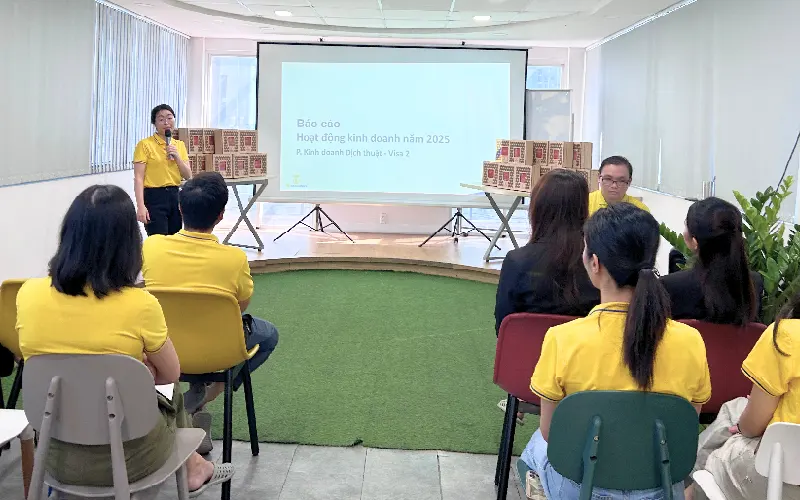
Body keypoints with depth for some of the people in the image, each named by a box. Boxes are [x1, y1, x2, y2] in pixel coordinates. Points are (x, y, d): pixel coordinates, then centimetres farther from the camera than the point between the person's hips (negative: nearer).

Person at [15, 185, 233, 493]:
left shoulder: (28, 294, -11)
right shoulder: (139, 305, -22)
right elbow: (170, 375, -4)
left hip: (55, 455, 4)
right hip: (125, 457, -3)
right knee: (172, 399, 30)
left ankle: (193, 469, 48)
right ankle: (192, 472, 52)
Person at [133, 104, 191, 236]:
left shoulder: (180, 145, 12)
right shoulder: (145, 144, -5)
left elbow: (188, 176, 7)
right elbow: (138, 178, -10)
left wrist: (177, 156, -9)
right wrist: (141, 206, -20)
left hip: (175, 196, 6)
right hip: (155, 197, -6)